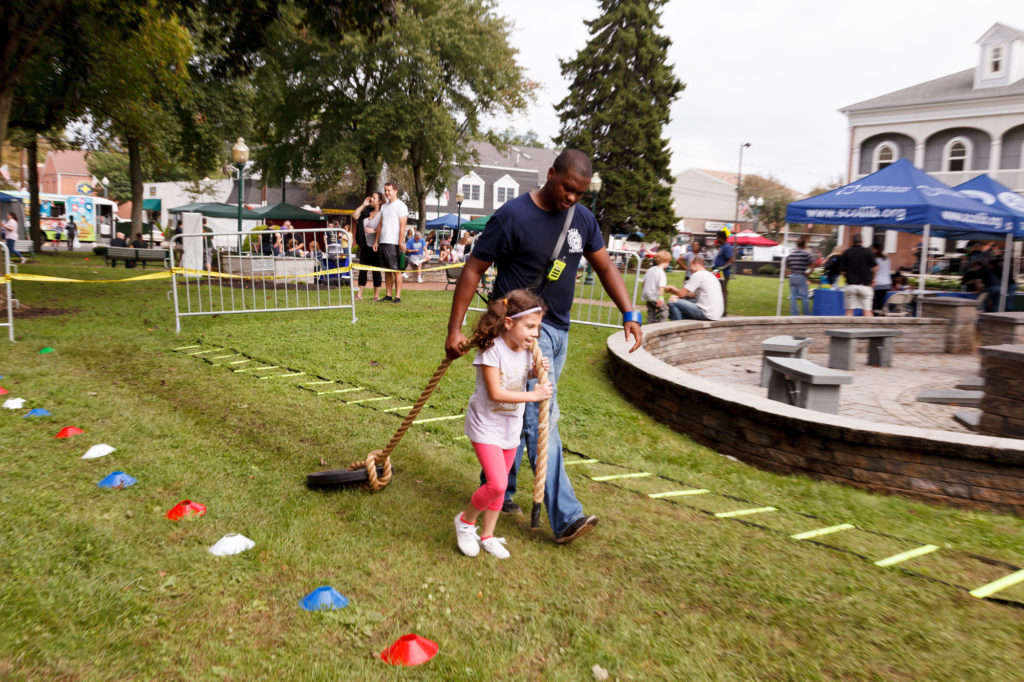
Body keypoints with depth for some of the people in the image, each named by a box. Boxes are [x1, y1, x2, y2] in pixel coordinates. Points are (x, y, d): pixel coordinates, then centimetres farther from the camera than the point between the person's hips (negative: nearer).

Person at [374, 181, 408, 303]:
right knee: (387, 271, 8)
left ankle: (398, 296, -4)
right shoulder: (384, 207, 19)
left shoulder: (400, 206, -3)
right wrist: (376, 241, 13)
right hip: (382, 242, 7)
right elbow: (380, 225, 20)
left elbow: (402, 226, -9)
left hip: (393, 243, -7)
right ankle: (388, 295, 12)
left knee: (395, 270, -6)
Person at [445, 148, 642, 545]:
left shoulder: (582, 218, 7)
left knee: (519, 415, 15)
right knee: (541, 419, -10)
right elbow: (473, 270, -10)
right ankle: (565, 517, -8)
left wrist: (630, 314, 1)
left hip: (557, 331, 7)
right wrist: (455, 328, -14)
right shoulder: (513, 216, -13)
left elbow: (605, 267, 13)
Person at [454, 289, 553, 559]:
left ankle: (487, 535, 32)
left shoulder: (527, 349, -2)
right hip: (486, 427, -7)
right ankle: (466, 520, 11)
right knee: (497, 484, -16)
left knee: (498, 484, 15)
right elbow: (496, 393, -26)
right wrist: (534, 395, -24)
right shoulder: (492, 349, -23)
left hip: (511, 427, 7)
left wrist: (536, 371, -6)